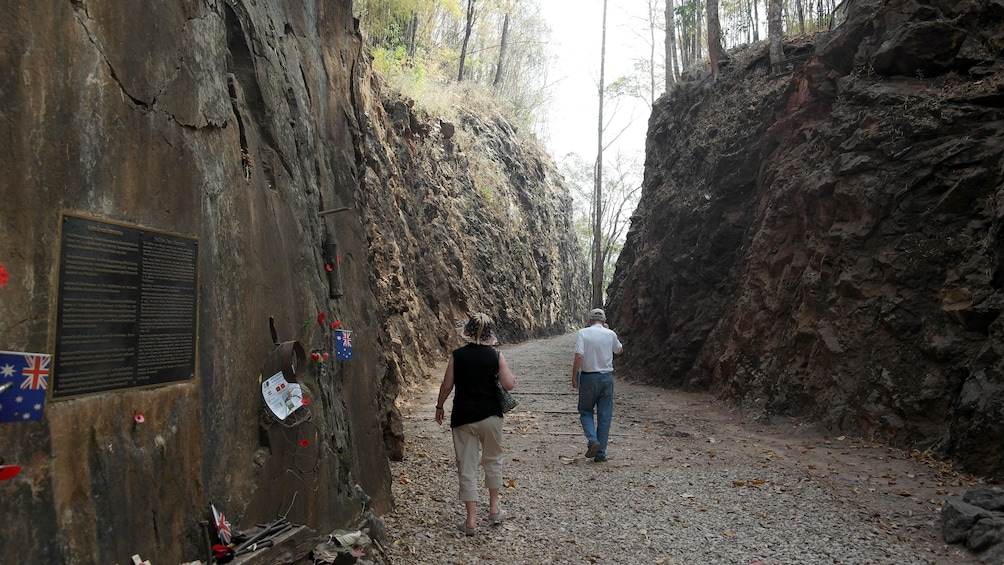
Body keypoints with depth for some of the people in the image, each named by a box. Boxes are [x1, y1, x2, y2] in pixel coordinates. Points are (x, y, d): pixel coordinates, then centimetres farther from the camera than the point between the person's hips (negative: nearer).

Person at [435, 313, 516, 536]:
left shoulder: (457, 356, -6)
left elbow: (446, 386, -3)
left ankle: (471, 520, 7)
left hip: (463, 417, -1)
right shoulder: (496, 355, -6)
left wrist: (439, 407, 13)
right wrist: (510, 374, 11)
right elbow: (509, 385, -10)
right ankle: (494, 508, 29)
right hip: (490, 416, 1)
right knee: (493, 459, 21)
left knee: (466, 467, 5)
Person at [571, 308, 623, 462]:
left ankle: (592, 440, -10)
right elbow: (619, 349, 21)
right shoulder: (610, 334, 1)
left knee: (585, 412, 14)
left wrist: (574, 377, -7)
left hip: (588, 377, -2)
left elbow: (579, 357, -16)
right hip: (607, 377, 2)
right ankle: (601, 453, 9)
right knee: (605, 416, 8)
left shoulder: (583, 333, -7)